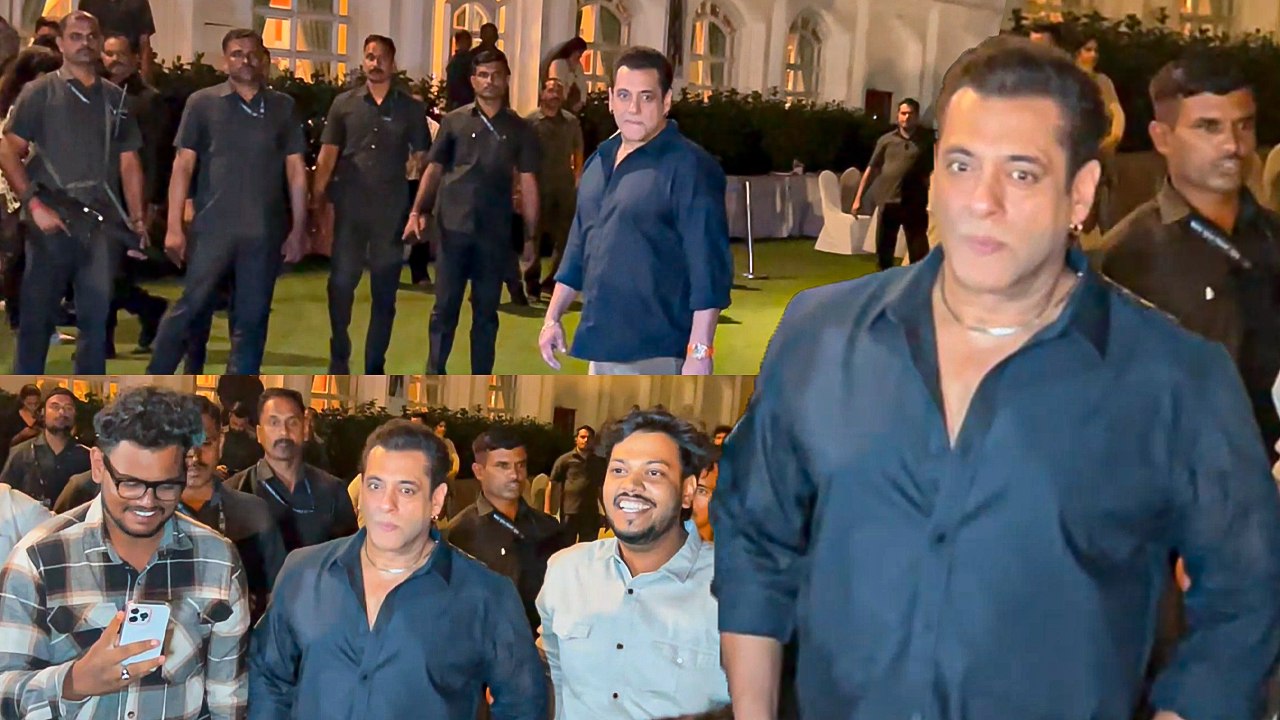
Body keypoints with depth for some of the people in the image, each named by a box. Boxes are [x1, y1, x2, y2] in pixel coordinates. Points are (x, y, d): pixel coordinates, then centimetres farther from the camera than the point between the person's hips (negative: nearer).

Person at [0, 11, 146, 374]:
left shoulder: (116, 98, 14)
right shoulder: (39, 92, 4)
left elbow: (129, 162, 13)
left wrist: (138, 217, 4)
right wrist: (34, 204, -13)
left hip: (103, 221, 3)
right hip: (52, 219, -3)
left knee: (96, 316, 7)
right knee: (37, 315, 0)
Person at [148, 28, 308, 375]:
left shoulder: (282, 106, 8)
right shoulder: (202, 102, 3)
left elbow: (296, 170, 8)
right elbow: (183, 165, 1)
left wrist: (298, 229, 3)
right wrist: (174, 227, -5)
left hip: (264, 232, 2)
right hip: (212, 228, -2)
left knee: (252, 318, 7)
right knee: (188, 309, -1)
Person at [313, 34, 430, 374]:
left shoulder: (411, 108, 4)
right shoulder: (344, 103, 4)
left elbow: (423, 159, 2)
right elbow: (328, 155, 3)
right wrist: (316, 199, -6)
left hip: (392, 210, 0)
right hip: (350, 208, 0)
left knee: (385, 290, 7)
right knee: (341, 284, 2)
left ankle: (375, 366, 17)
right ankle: (339, 358, 19)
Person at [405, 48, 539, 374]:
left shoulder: (519, 129, 7)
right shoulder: (454, 121, 4)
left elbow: (528, 183, 6)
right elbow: (434, 169, 5)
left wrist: (530, 236, 3)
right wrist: (417, 211, -8)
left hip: (495, 232, 1)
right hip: (454, 227, -1)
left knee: (486, 311, 8)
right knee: (444, 307, 2)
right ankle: (433, 378, 9)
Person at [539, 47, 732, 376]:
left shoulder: (689, 167, -12)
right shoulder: (600, 161, 12)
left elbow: (709, 266, -17)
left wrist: (699, 351, -21)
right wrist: (553, 317, 19)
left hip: (657, 352, -8)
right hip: (604, 346, 8)